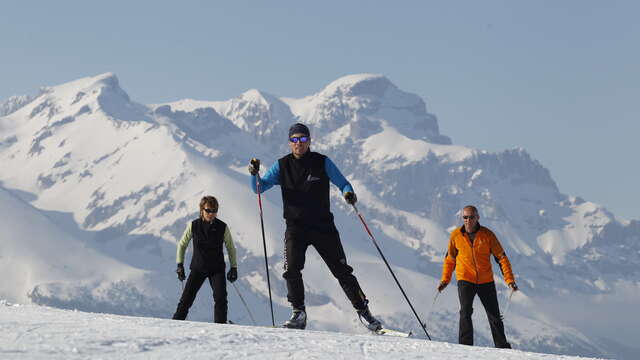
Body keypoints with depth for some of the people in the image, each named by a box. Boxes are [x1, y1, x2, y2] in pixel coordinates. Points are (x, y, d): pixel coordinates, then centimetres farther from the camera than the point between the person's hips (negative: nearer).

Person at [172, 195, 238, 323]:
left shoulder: (222, 227, -6)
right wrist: (180, 265, 2)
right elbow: (182, 244, 7)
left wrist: (234, 267, 2)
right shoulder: (193, 226, -6)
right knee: (187, 298, -3)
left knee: (220, 298, -14)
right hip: (198, 267, 0)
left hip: (217, 268, 0)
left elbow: (231, 248, 7)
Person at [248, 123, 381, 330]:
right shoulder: (282, 166, 4)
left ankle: (362, 310, 9)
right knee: (292, 268, -16)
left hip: (323, 225, -1)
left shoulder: (322, 163, 0)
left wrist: (348, 193, -19)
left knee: (341, 270, -1)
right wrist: (255, 174, -18)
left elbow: (342, 183, 4)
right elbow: (260, 187, 3)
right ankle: (299, 314, -5)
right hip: (295, 227, 1)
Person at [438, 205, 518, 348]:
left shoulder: (487, 235, -8)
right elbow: (450, 259, 10)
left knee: (494, 316, 8)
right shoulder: (456, 235, -4)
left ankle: (502, 347, 22)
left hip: (486, 281, 1)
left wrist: (509, 280, -13)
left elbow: (501, 257, -6)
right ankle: (465, 346, -14)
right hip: (465, 280, -1)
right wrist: (445, 279, 6)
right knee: (466, 312, -19)